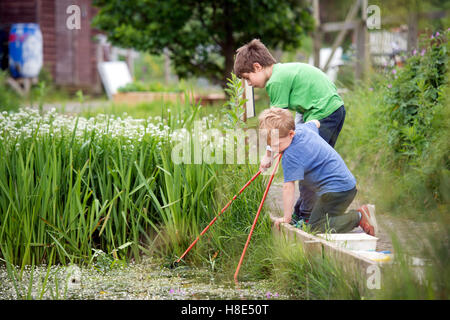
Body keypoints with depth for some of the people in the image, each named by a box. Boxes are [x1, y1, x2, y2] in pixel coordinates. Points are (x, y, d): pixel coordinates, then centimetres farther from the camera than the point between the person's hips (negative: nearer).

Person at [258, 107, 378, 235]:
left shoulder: (291, 156, -21)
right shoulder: (302, 128, 7)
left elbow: (288, 187, -19)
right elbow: (315, 123, 32)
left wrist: (286, 217, -12)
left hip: (335, 190, -10)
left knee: (315, 228, -16)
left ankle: (359, 217, -12)